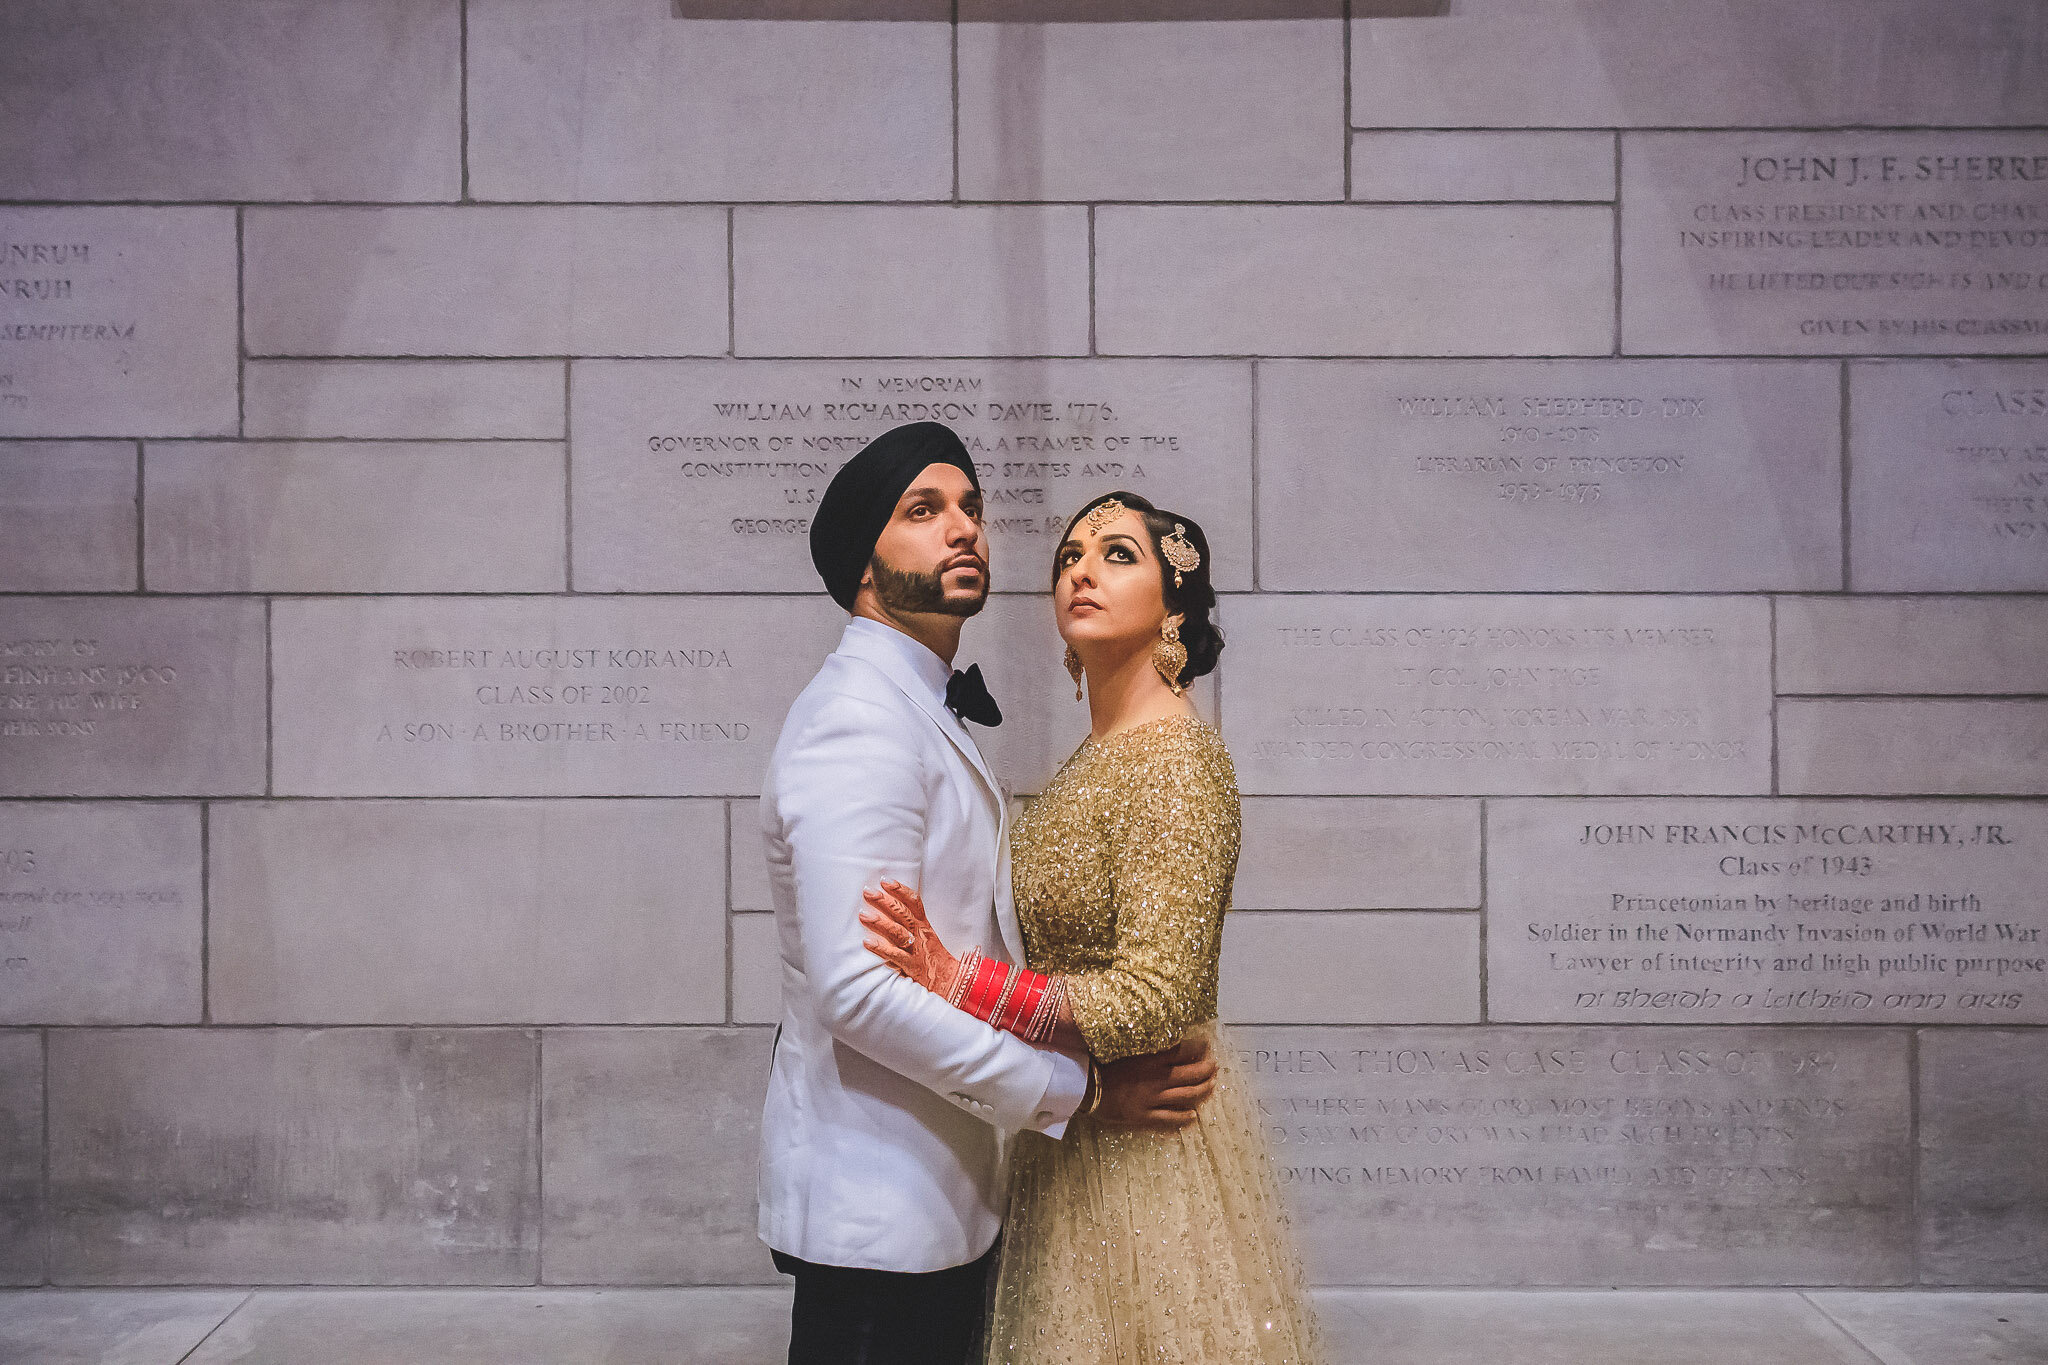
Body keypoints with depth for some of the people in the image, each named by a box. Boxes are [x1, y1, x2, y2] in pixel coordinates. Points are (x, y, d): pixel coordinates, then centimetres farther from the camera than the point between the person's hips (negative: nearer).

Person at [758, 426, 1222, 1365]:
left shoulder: (924, 715, 15)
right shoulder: (858, 722, -19)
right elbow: (861, 988, -27)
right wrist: (1079, 1091, -20)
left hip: (941, 1201, 10)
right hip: (876, 1214, -10)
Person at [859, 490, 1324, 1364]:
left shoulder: (1175, 759, -19)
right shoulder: (1093, 757, 9)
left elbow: (1158, 998, -26)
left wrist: (961, 982, -28)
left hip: (1143, 1140, -9)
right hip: (1074, 1141, 9)